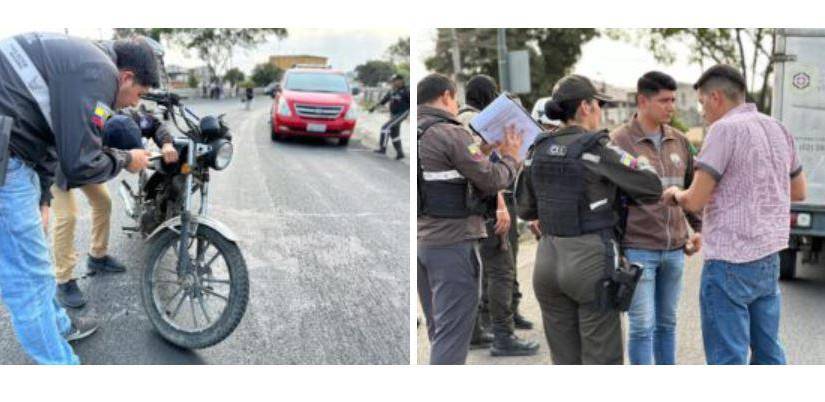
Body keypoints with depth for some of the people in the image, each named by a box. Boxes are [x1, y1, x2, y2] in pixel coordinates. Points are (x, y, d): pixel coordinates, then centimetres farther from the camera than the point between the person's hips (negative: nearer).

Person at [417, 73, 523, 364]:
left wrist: (482, 152, 15)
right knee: (453, 333, -4)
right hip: (453, 242, -8)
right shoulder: (450, 133, -13)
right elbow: (491, 180, -11)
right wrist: (510, 156, 8)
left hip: (422, 240, 8)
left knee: (439, 330, 18)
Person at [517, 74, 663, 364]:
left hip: (548, 259, 6)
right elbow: (651, 188, -7)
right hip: (591, 259, -6)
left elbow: (525, 209, 14)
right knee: (602, 359, 5)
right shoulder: (597, 148, -11)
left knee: (564, 359, 14)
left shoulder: (539, 150, 6)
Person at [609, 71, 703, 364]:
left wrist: (698, 228, 11)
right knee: (642, 326, -2)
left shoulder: (679, 141, 10)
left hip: (674, 250, 5)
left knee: (667, 322, 15)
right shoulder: (618, 142, -7)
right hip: (637, 249, -5)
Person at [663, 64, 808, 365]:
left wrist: (675, 194, 5)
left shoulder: (725, 129, -13)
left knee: (728, 359, -1)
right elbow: (798, 192, 21)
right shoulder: (778, 129, 10)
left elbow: (695, 201, -16)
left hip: (730, 262, -8)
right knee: (768, 351, 17)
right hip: (769, 259, 8)